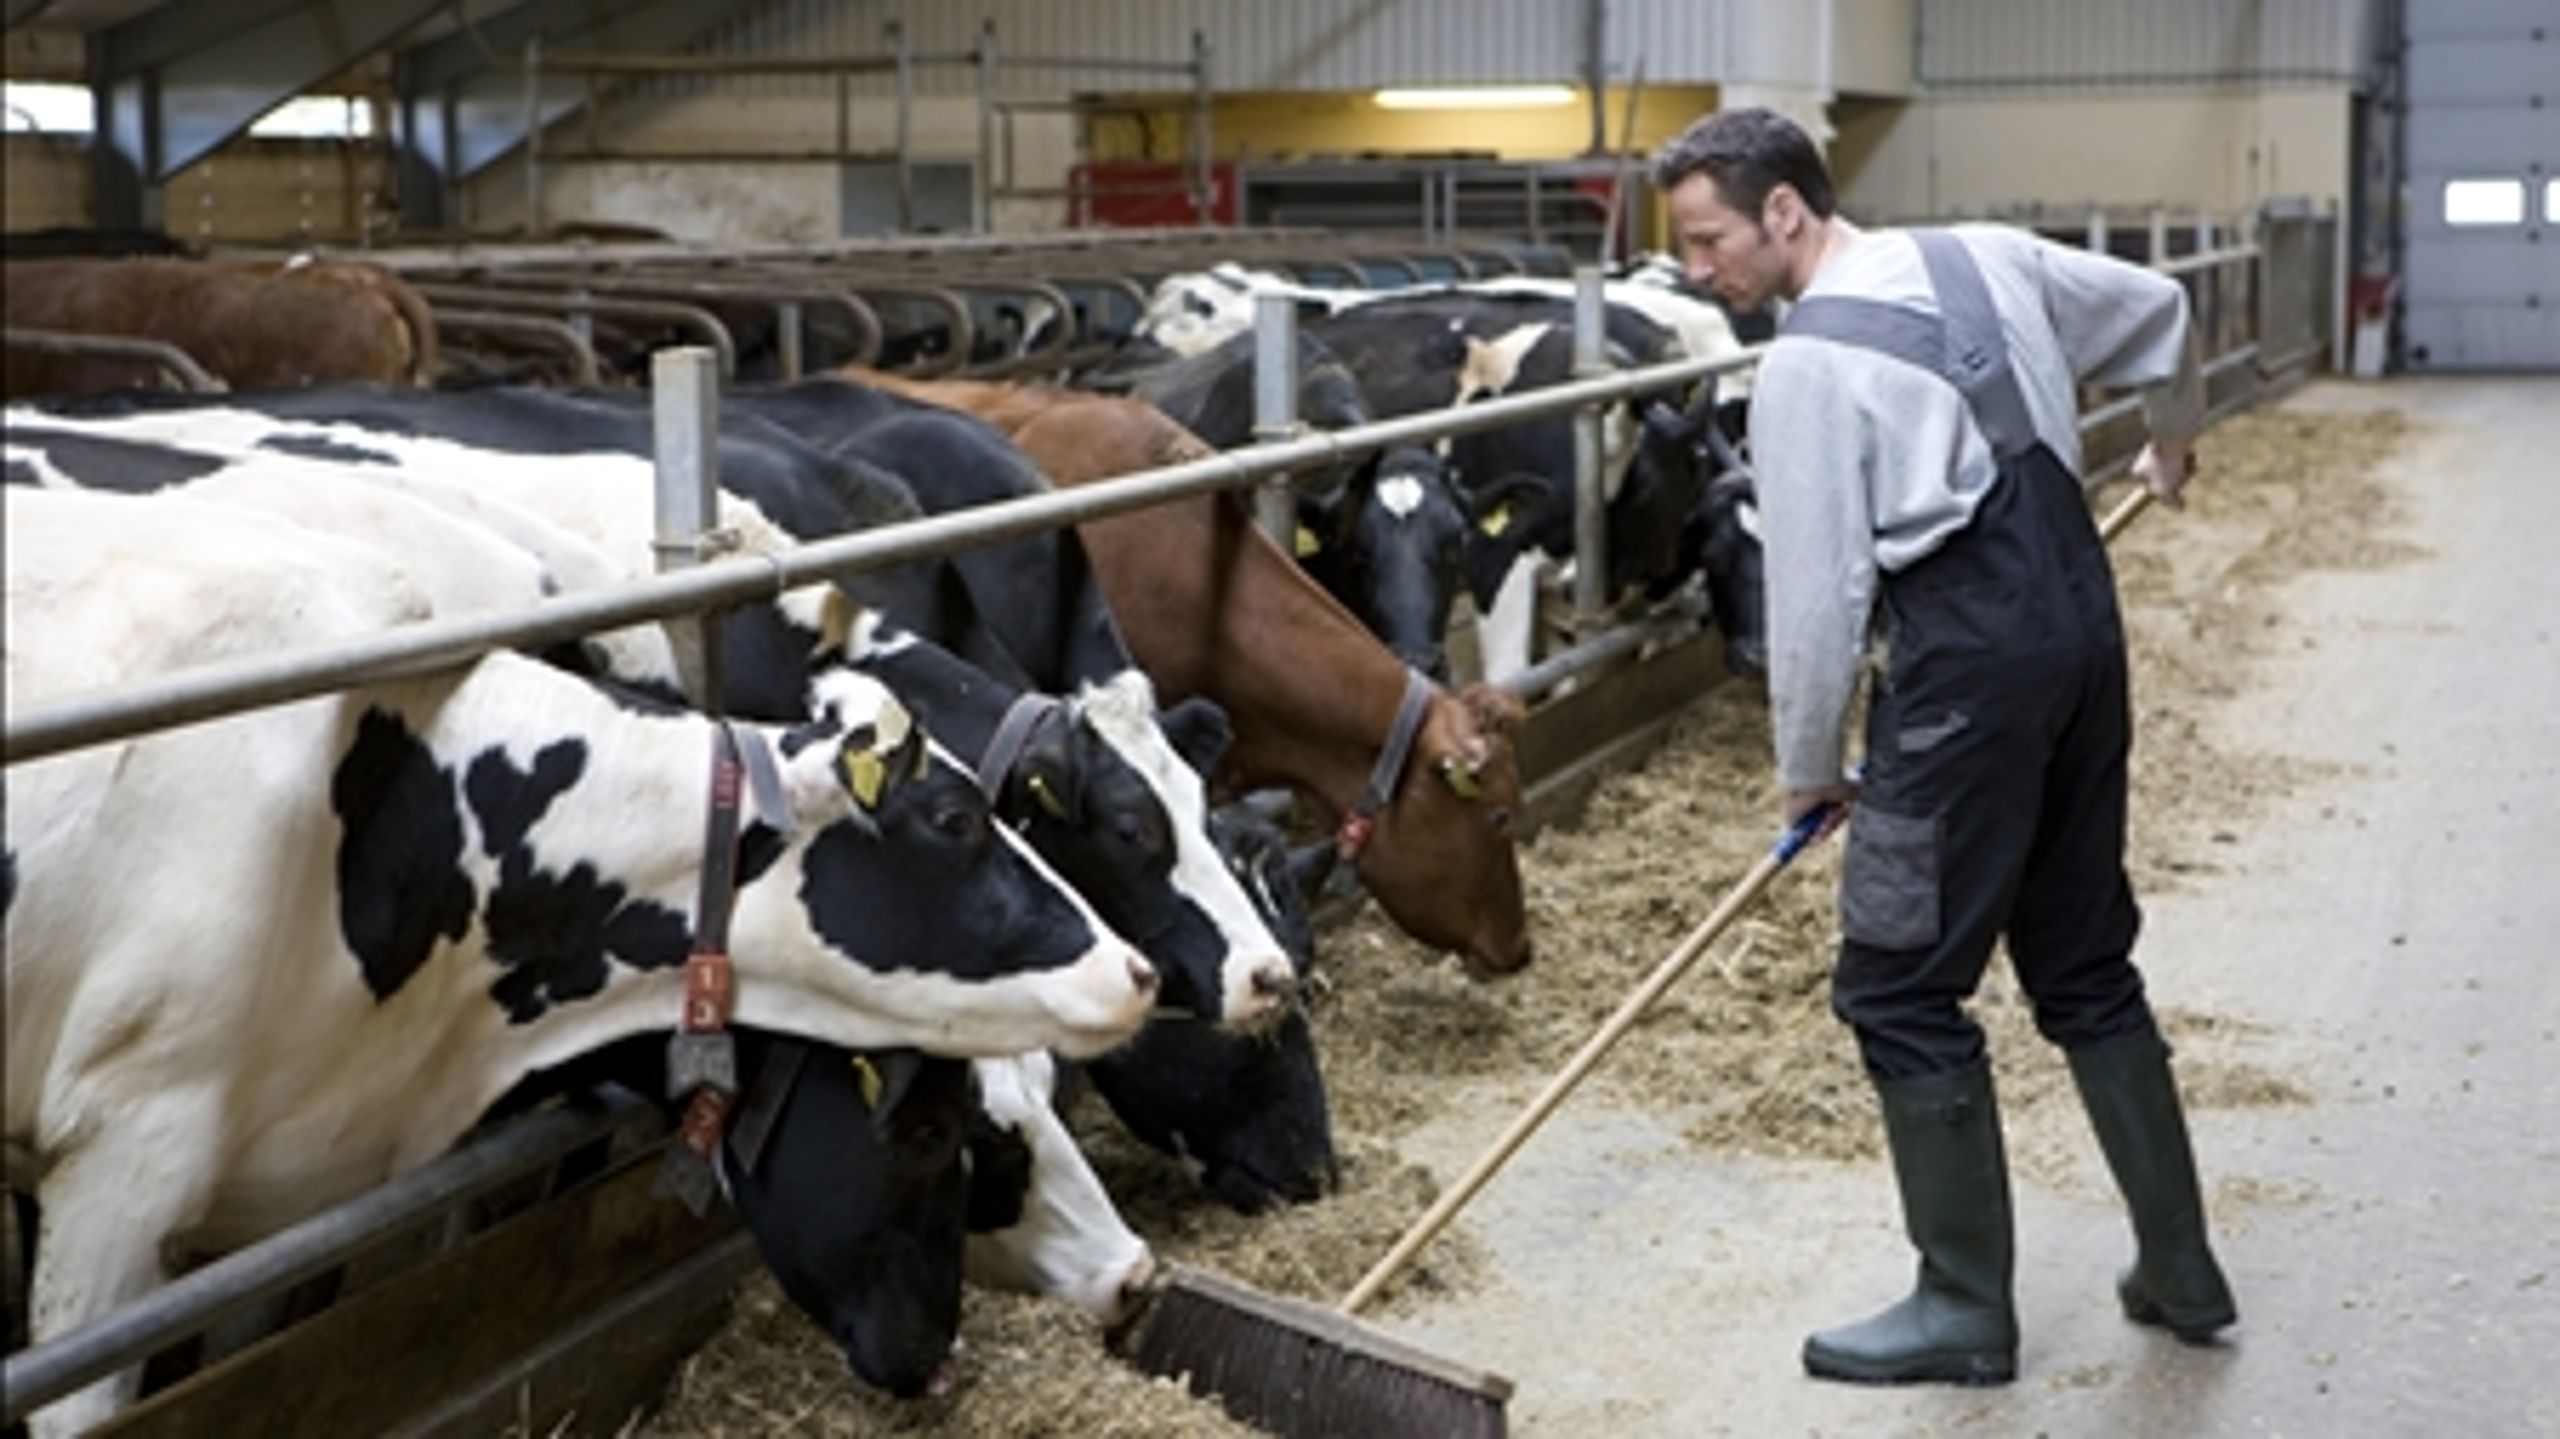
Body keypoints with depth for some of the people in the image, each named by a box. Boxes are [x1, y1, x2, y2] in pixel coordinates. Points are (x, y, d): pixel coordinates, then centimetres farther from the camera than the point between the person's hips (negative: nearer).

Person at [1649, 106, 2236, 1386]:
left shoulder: (1805, 366, -11)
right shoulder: (1986, 256, 10)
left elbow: (1817, 590, -9)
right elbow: (2158, 307, 26)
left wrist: (1807, 768, 6)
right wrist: (2172, 436, 47)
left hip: (1965, 664, -8)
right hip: (2083, 621, 8)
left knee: (1899, 989, 3)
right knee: (2085, 966, 18)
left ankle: (1964, 1310, 11)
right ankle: (2180, 1271, 26)